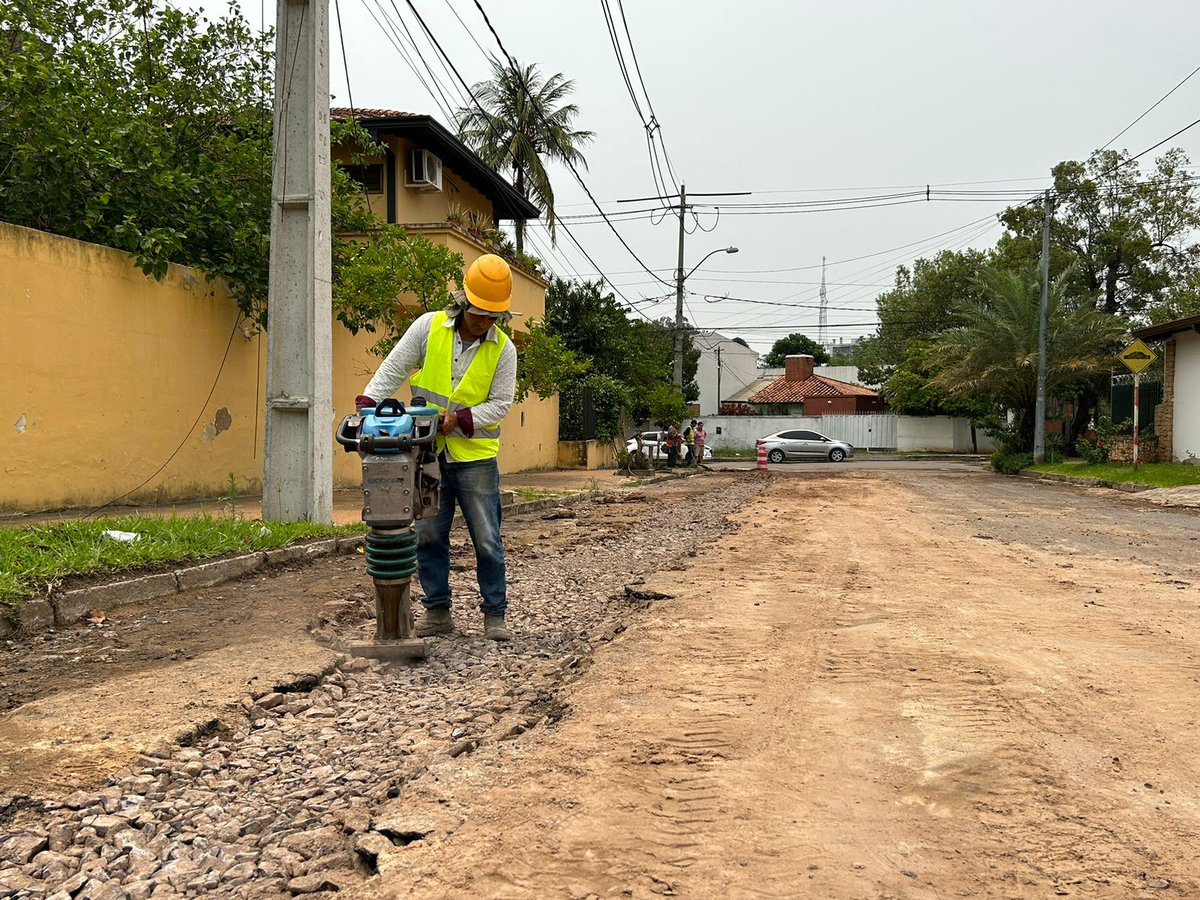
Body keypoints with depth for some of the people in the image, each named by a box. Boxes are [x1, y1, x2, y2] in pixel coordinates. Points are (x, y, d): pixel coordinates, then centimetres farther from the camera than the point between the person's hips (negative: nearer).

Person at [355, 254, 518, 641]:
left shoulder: (503, 349, -3)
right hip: (428, 453, 2)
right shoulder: (429, 326, -2)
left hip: (475, 456, -1)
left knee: (487, 540, 1)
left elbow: (500, 405, -5)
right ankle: (437, 611, 21)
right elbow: (393, 369, -3)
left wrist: (459, 419, -19)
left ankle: (495, 615, 13)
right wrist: (367, 404, -16)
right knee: (428, 536, 8)